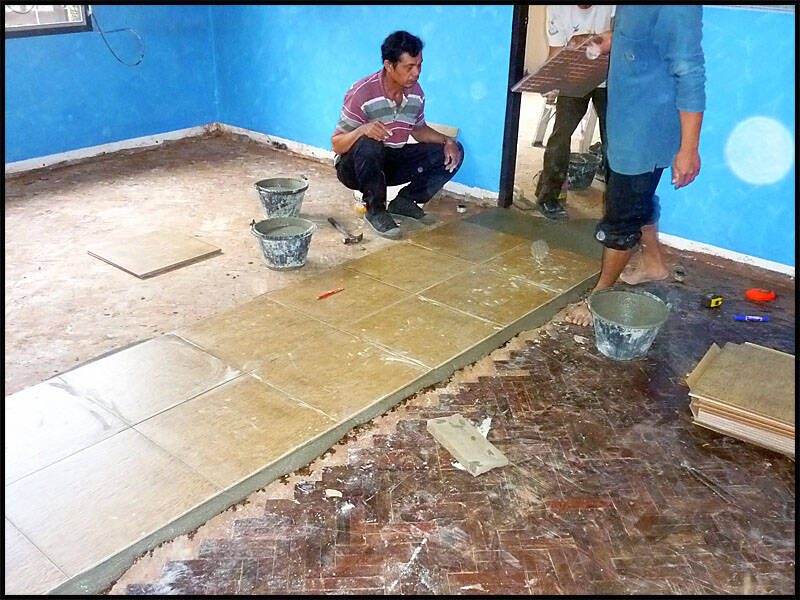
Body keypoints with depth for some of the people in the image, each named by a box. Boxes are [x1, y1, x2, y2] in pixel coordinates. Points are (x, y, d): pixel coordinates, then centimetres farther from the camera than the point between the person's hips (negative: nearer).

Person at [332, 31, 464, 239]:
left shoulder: (416, 92, -4)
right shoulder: (362, 94, -22)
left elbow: (418, 129, 14)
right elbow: (336, 144, -19)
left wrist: (447, 141, -4)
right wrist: (362, 130, -41)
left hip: (393, 163, 6)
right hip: (354, 167, -5)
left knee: (453, 152, -5)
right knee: (368, 145, -41)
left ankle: (405, 202, 2)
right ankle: (375, 210, -18)